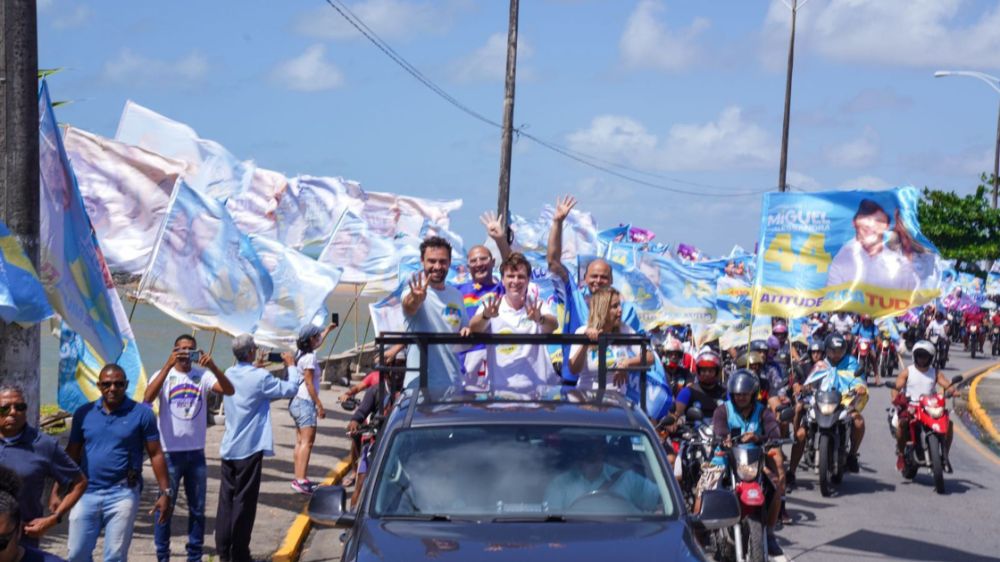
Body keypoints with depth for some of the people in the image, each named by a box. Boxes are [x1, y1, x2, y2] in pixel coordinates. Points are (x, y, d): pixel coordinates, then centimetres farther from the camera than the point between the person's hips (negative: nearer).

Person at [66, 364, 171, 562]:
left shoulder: (141, 413, -3)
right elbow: (72, 455, 11)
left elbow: (156, 454, -1)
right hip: (86, 493, 3)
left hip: (123, 494, -3)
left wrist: (165, 492, -5)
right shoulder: (84, 413, 5)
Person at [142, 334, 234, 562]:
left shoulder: (203, 375, 1)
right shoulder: (164, 375, -4)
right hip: (170, 452, -3)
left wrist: (212, 366, -29)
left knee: (197, 508, 11)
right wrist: (168, 366, -30)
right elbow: (147, 398, -23)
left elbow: (229, 390, -14)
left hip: (196, 452, 3)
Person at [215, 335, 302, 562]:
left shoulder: (229, 374, 4)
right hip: (249, 449, -7)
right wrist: (291, 366, 5)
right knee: (244, 501, 0)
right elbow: (289, 389, -8)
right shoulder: (260, 377, -17)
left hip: (228, 448, 7)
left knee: (226, 499, 11)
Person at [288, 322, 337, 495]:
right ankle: (301, 480, -20)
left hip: (296, 401, 10)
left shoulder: (301, 353, 12)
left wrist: (327, 330, 46)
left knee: (300, 441, 12)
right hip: (305, 402, -10)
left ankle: (298, 477, 14)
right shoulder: (309, 358, -15)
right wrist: (319, 405, -14)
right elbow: (309, 384, -17)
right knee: (307, 442, -13)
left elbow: (317, 344, 34)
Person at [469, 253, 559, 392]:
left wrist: (540, 319, -41)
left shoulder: (537, 306, 3)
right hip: (499, 387, -1)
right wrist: (485, 316, -40)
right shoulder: (491, 306, 1)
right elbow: (474, 328, -17)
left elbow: (553, 325, -17)